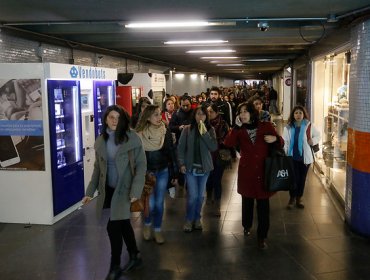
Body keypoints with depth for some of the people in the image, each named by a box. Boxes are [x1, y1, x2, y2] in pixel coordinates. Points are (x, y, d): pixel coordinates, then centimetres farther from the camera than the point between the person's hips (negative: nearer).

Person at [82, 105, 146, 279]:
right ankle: (135, 257, 36)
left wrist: (135, 190, -19)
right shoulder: (100, 141, 3)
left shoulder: (132, 138, -11)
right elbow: (97, 168, 10)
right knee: (123, 224, 16)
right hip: (108, 190, 5)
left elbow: (141, 165, -10)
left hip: (124, 189, -5)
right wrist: (90, 192, 6)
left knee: (113, 227, -6)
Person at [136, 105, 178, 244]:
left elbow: (171, 152, 0)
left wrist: (174, 173, 0)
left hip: (162, 171, 1)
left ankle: (157, 229, 23)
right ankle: (147, 225, 28)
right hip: (146, 172, -1)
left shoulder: (166, 132, -6)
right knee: (150, 203, -1)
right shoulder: (140, 133, -11)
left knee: (159, 203, 6)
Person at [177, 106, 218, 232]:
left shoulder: (210, 129, -1)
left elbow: (214, 147, -13)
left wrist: (204, 132, -21)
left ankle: (197, 219, 27)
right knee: (192, 195, -5)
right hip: (190, 167, -2)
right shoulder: (187, 129, -5)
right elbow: (180, 148, -2)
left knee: (200, 195, 11)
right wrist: (181, 163, -9)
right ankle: (189, 220, 12)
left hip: (204, 167, 2)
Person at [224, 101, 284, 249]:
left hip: (263, 170, -2)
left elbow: (281, 143, 5)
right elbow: (228, 143, -12)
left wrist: (275, 139, -17)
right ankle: (247, 225, 40)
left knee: (263, 203, -1)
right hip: (246, 170, 2)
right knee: (247, 200, 16)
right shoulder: (239, 130, 4)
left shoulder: (266, 126, -1)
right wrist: (236, 126, -14)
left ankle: (262, 236, 8)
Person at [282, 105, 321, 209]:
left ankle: (299, 198, 28)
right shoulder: (288, 127, -2)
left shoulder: (309, 126, -3)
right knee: (294, 178, -2)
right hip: (292, 157, -1)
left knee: (302, 178, 11)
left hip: (305, 157, 1)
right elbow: (284, 142, -2)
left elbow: (318, 135, 12)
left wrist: (313, 141, -8)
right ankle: (292, 198, 19)